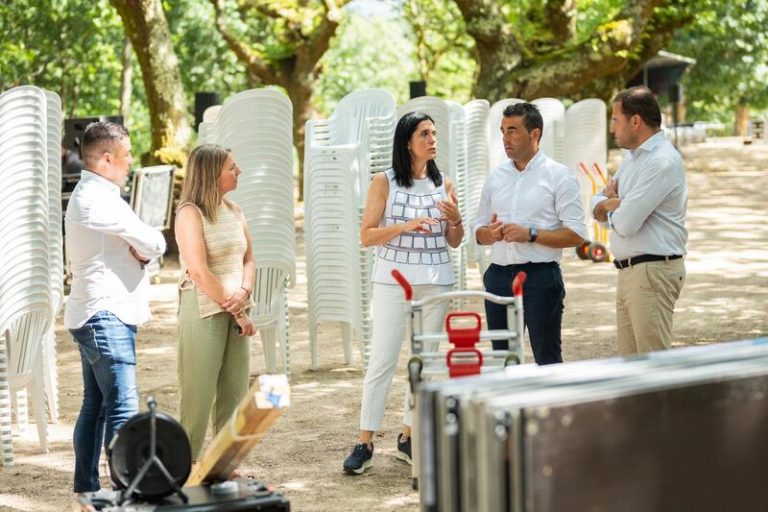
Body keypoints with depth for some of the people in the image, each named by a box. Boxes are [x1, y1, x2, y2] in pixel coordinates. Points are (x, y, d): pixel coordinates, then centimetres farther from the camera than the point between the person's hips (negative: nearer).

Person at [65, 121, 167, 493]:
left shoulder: (87, 195, 18)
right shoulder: (98, 199, -16)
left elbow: (139, 245, 15)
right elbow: (155, 243, -16)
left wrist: (139, 251, -6)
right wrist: (147, 248, 5)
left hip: (95, 317, 11)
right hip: (106, 314, -11)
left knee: (95, 406, 13)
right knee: (123, 409, -13)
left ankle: (86, 490, 19)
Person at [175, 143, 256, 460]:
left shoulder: (233, 211, 12)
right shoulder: (191, 212, -10)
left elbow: (248, 260, 13)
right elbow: (199, 271, -17)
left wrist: (244, 294, -8)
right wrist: (235, 312, -14)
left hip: (235, 312, 7)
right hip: (204, 311, -7)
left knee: (235, 390, 9)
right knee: (198, 392, -2)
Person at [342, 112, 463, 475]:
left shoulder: (443, 183, 8)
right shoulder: (384, 182, -2)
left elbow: (454, 242, 13)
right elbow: (366, 236, -5)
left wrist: (455, 220, -8)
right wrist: (405, 226, -18)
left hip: (436, 282, 4)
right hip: (393, 279, -4)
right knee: (382, 361, -6)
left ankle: (407, 439, 18)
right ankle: (364, 445, -3)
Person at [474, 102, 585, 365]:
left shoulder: (558, 176, -3)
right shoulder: (496, 176, 13)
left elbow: (575, 234, -8)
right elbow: (479, 232, 17)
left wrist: (531, 234, -17)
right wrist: (490, 233, -7)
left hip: (540, 275, -5)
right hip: (499, 275, 5)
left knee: (547, 360, -1)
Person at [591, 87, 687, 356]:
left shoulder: (662, 162, -15)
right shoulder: (633, 158, 16)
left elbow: (626, 223, -20)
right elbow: (596, 204, 16)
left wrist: (608, 207, 3)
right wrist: (611, 204, -7)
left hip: (653, 271, -10)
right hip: (630, 271, 10)